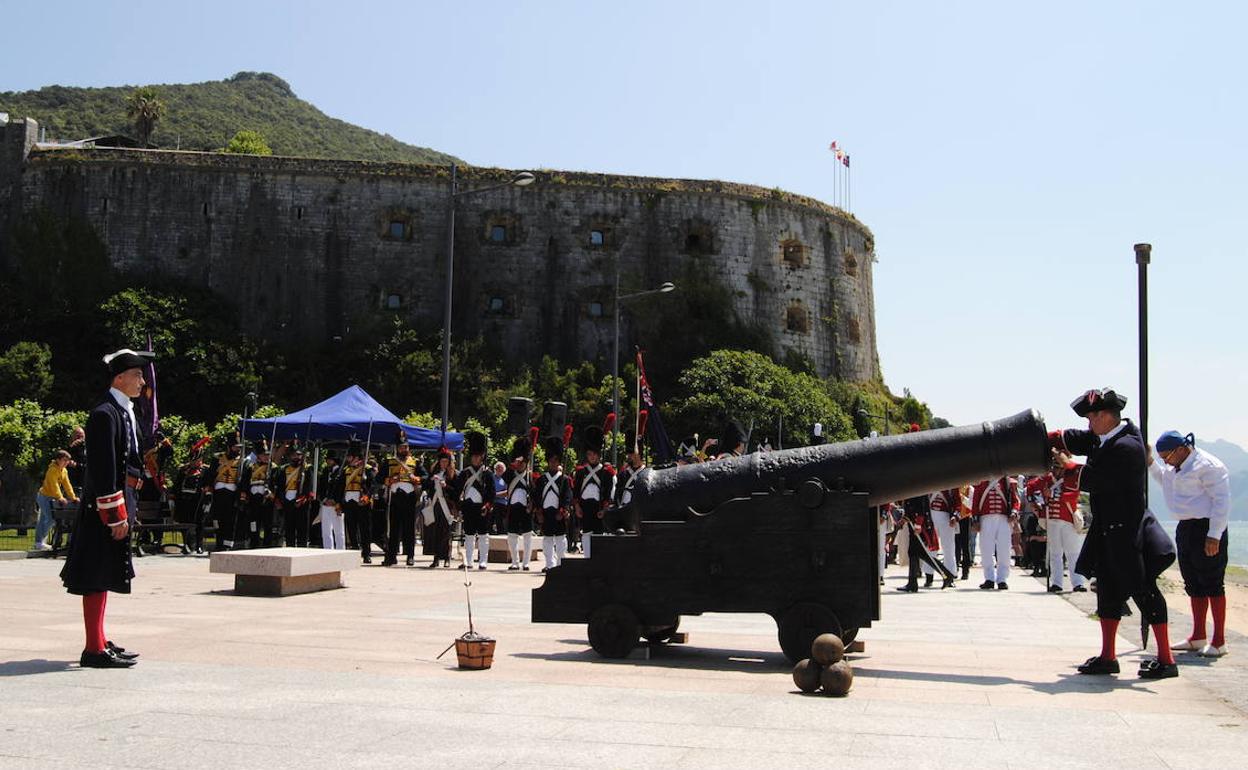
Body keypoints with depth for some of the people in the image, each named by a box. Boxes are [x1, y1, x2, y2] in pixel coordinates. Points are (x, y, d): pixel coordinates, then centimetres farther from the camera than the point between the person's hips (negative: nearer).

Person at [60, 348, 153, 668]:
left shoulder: (126, 412, 16)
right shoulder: (105, 414, -16)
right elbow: (102, 470, -20)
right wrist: (116, 516, -21)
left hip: (120, 501, 10)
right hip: (105, 505, -10)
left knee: (105, 576, 15)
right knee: (97, 577, -6)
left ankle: (101, 643, 23)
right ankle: (94, 649, -3)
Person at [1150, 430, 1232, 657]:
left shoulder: (1208, 466, -15)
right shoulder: (1179, 467, 14)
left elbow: (1221, 501, -18)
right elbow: (1165, 480, 35)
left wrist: (1214, 536, -22)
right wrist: (1150, 463, 18)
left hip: (1206, 529, -10)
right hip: (1185, 528, 10)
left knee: (1212, 584, -6)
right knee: (1194, 585, 13)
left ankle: (1219, 641, -1)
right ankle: (1198, 638, 21)